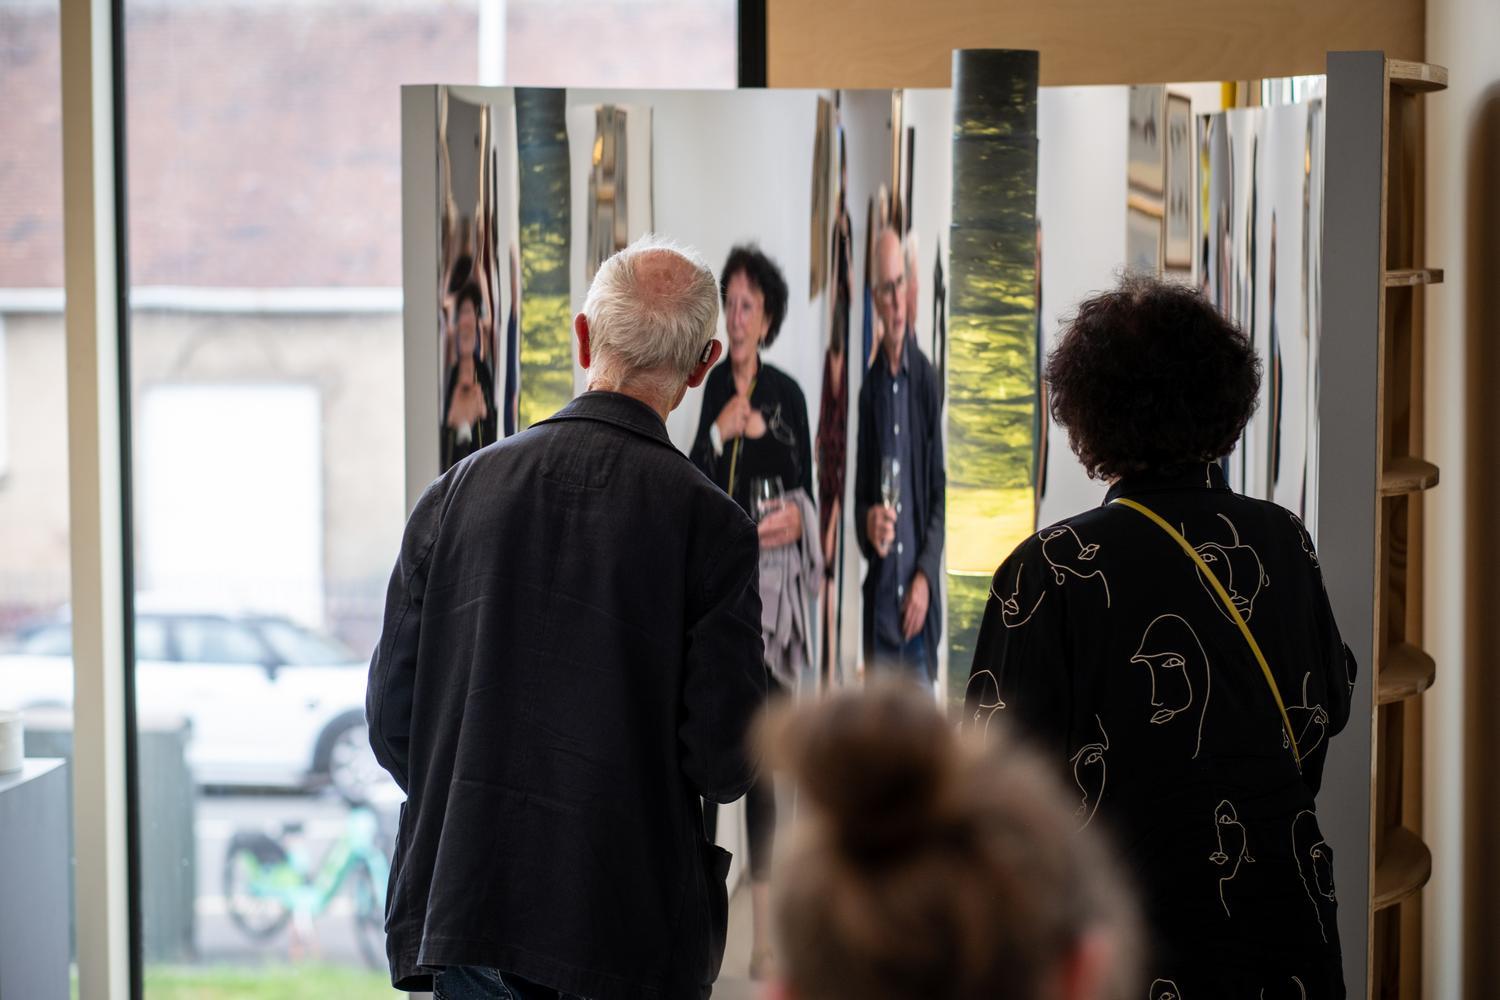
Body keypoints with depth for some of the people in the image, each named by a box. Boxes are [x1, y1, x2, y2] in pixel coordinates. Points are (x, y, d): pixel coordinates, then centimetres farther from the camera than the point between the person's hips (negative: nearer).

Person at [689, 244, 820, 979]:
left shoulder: (787, 396, 6)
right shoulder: (702, 389, 2)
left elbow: (805, 491, 10)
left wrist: (797, 517, -11)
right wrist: (720, 435, -15)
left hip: (770, 587, 1)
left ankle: (764, 931, 4)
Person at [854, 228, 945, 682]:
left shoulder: (926, 379, 0)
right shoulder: (868, 389, 4)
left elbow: (940, 492, 1)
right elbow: (859, 496, 9)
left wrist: (926, 575, -9)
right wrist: (868, 523, -15)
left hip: (918, 601, -1)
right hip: (879, 597, 1)